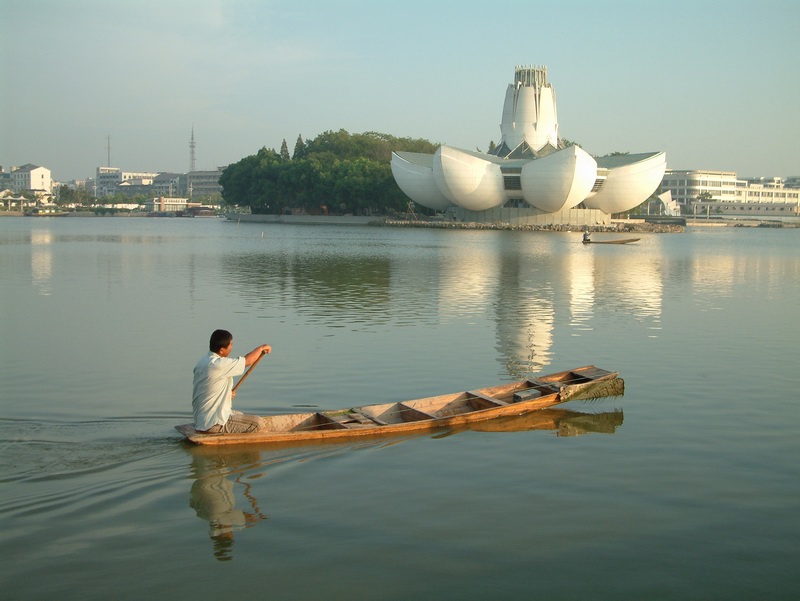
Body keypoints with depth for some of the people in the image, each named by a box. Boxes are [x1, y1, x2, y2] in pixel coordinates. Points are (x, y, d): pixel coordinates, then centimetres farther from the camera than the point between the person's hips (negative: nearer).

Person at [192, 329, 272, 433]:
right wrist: (261, 348, 5)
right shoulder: (218, 364, -22)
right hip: (213, 424, -10)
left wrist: (227, 393, 12)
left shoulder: (202, 362, 8)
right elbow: (248, 360, -11)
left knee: (240, 414, 30)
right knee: (258, 423, -7)